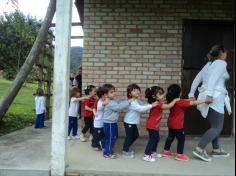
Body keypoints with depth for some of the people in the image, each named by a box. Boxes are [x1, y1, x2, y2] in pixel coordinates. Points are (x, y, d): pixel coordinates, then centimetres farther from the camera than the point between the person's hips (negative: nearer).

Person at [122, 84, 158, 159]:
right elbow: (141, 109, -36)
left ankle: (127, 148, 35)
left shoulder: (137, 99, 1)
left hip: (133, 122, 10)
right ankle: (125, 151, 19)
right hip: (129, 122, -10)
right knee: (129, 136, 1)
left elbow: (143, 105, 9)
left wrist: (152, 104, -6)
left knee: (135, 135, 19)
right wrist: (151, 105, -36)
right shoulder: (132, 102, -29)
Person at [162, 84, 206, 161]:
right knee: (181, 138, 3)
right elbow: (194, 103, -19)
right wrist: (205, 100, -13)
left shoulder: (172, 101, 0)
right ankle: (180, 155, 7)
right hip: (177, 125, -9)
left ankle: (166, 151, 30)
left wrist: (190, 99, 8)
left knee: (170, 137, 20)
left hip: (171, 123, 9)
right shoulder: (180, 102, -23)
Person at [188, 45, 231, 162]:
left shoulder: (209, 64, 21)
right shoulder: (221, 63, -3)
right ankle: (199, 149, -14)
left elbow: (196, 80, 16)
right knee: (217, 127, -5)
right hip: (214, 98, -9)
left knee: (215, 125, 18)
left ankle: (216, 150, 25)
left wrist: (191, 95, 15)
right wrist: (210, 94, -28)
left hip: (205, 97, 9)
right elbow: (213, 78, -20)